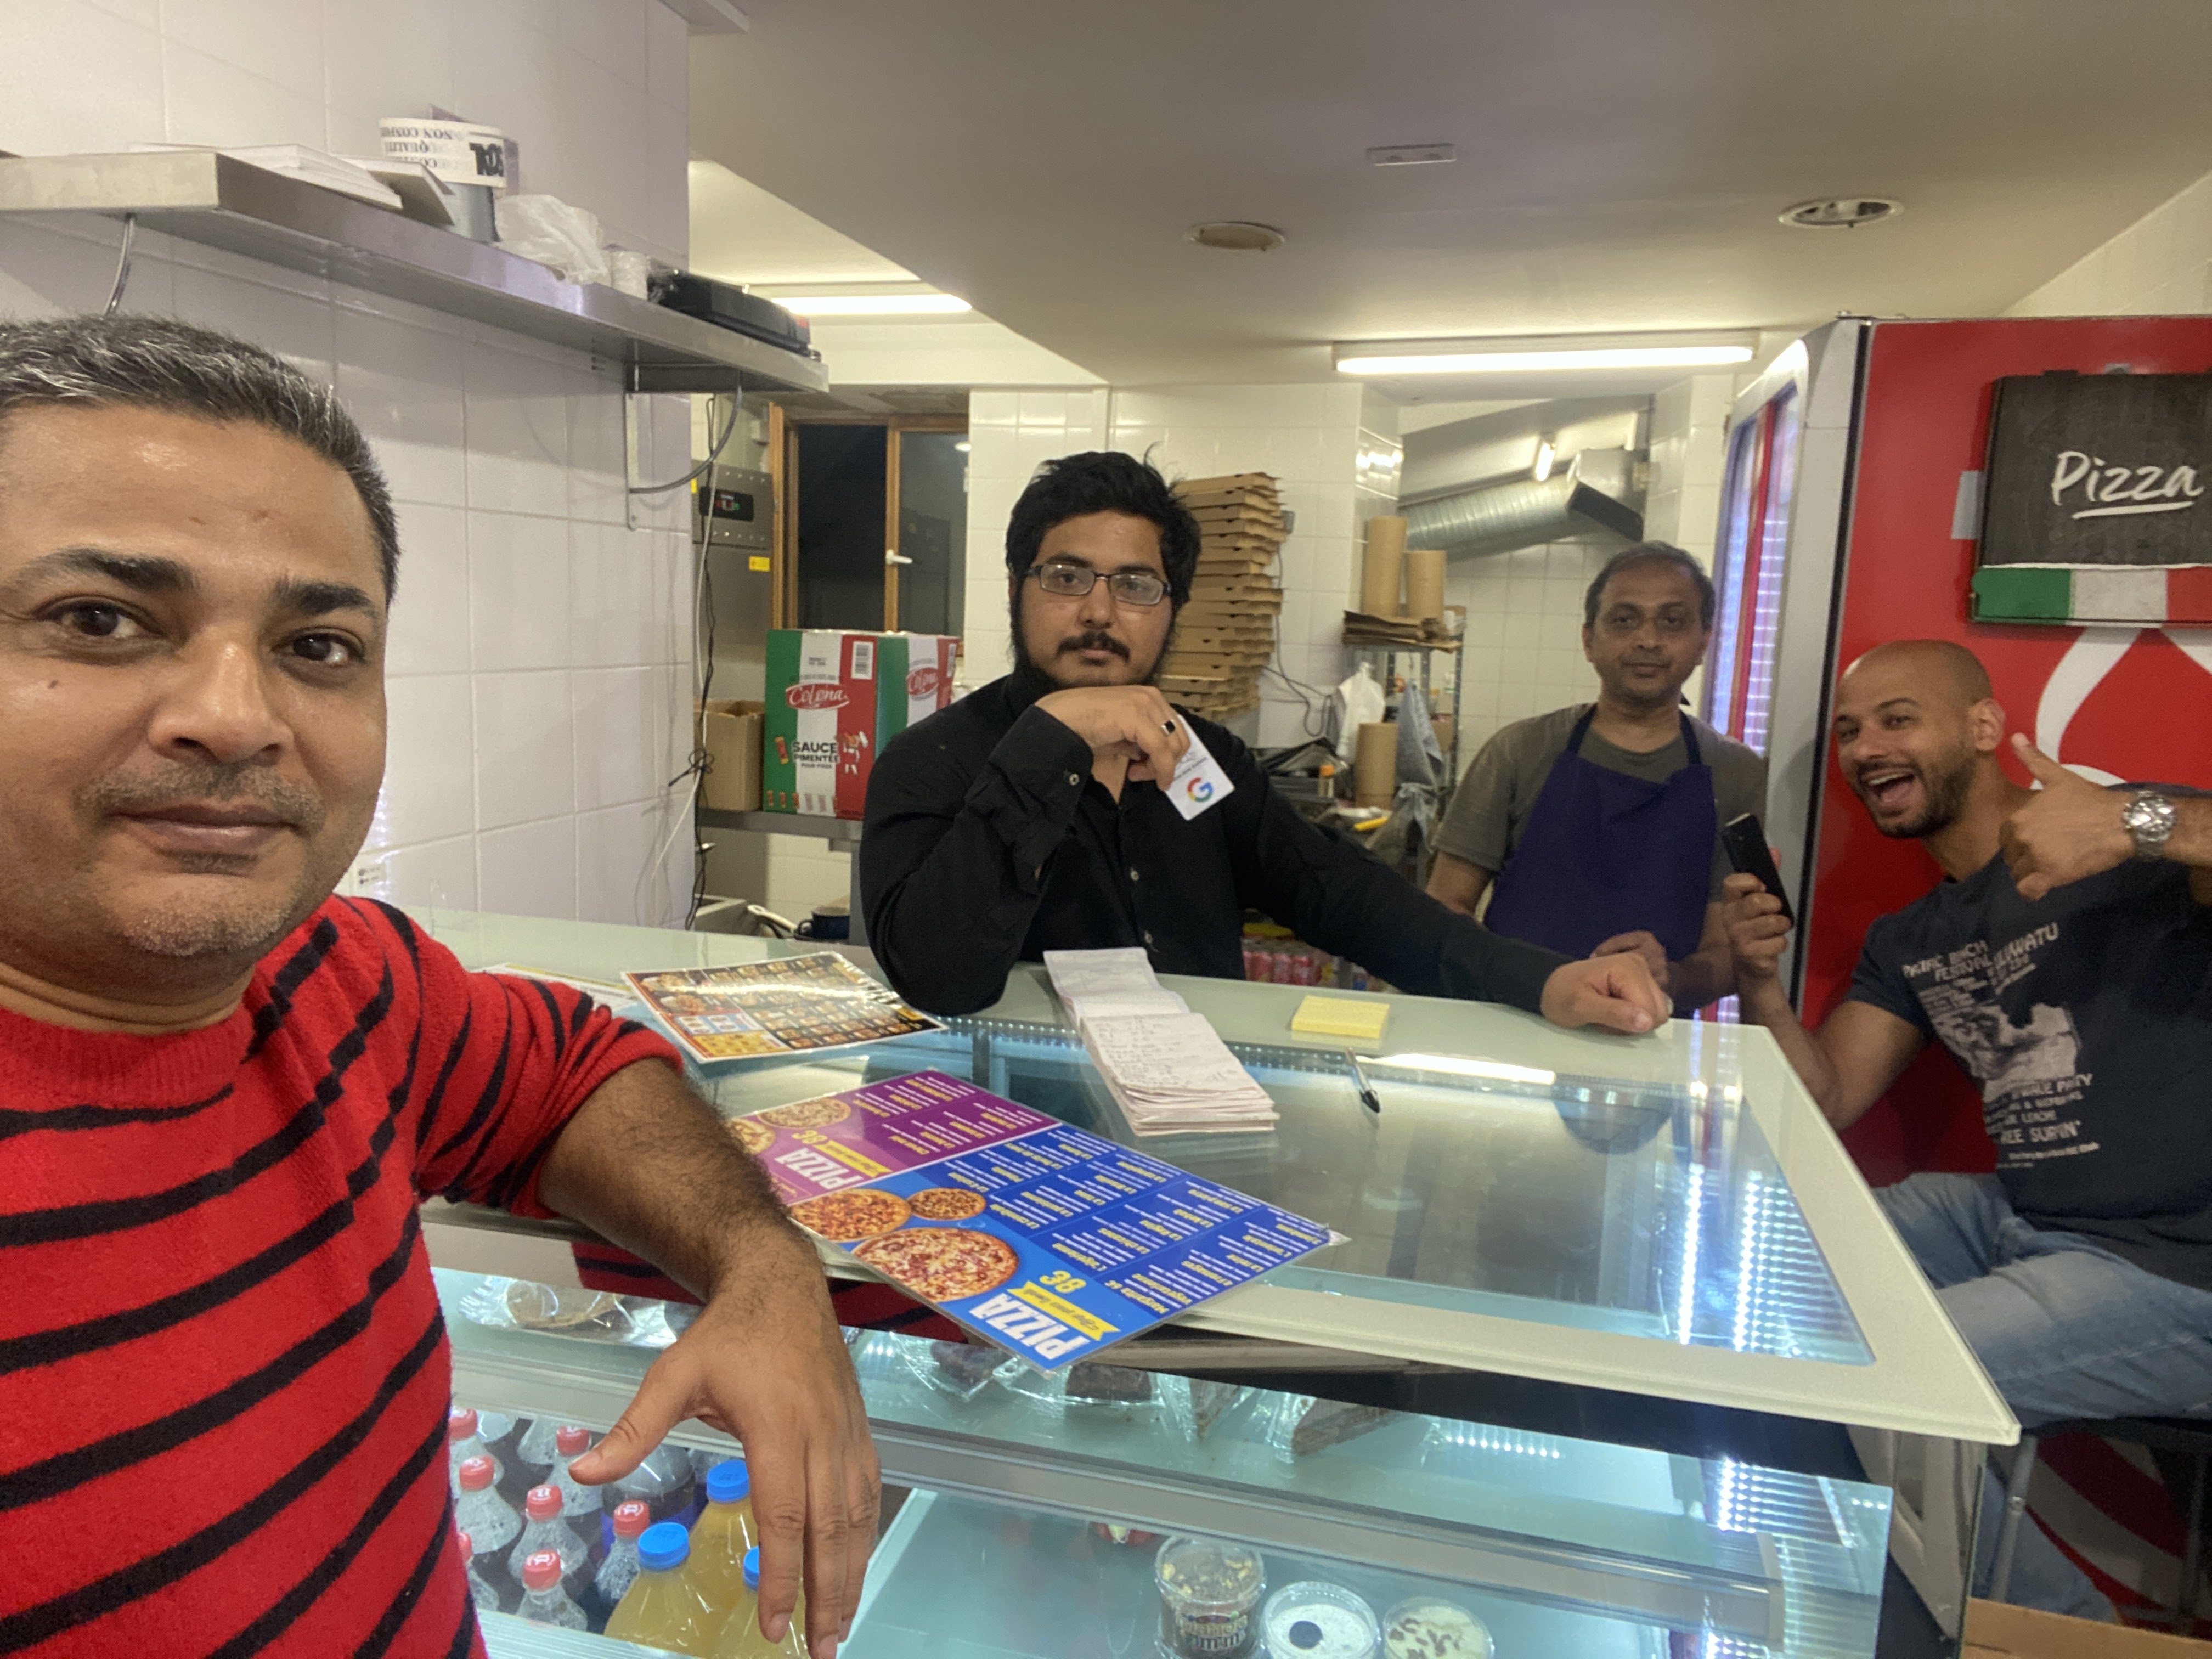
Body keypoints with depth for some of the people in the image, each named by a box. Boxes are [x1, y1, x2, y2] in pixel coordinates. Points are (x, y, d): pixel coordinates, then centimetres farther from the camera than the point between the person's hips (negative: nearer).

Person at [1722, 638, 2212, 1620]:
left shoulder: (2127, 855, -10)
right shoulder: (1908, 944, 12)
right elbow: (1827, 1104, 6)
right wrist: (1760, 984, -10)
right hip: (2011, 1219, 8)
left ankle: (2061, 1623, 7)